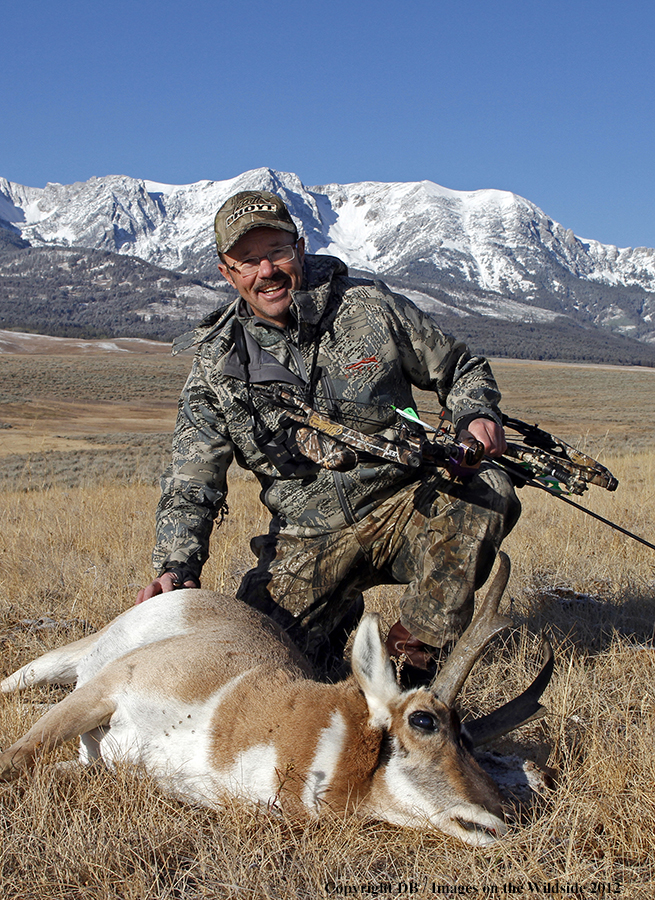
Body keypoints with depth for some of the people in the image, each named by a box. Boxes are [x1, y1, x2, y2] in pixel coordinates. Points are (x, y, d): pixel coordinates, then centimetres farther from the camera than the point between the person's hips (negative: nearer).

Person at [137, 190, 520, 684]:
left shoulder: (371, 307, -2)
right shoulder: (217, 368, 0)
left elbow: (463, 368, 8)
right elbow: (191, 487, 0)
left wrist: (477, 415, -14)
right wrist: (177, 565, -16)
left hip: (405, 508, 0)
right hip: (310, 540, 1)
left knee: (486, 493, -29)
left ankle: (414, 652, -10)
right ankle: (340, 610, 20)